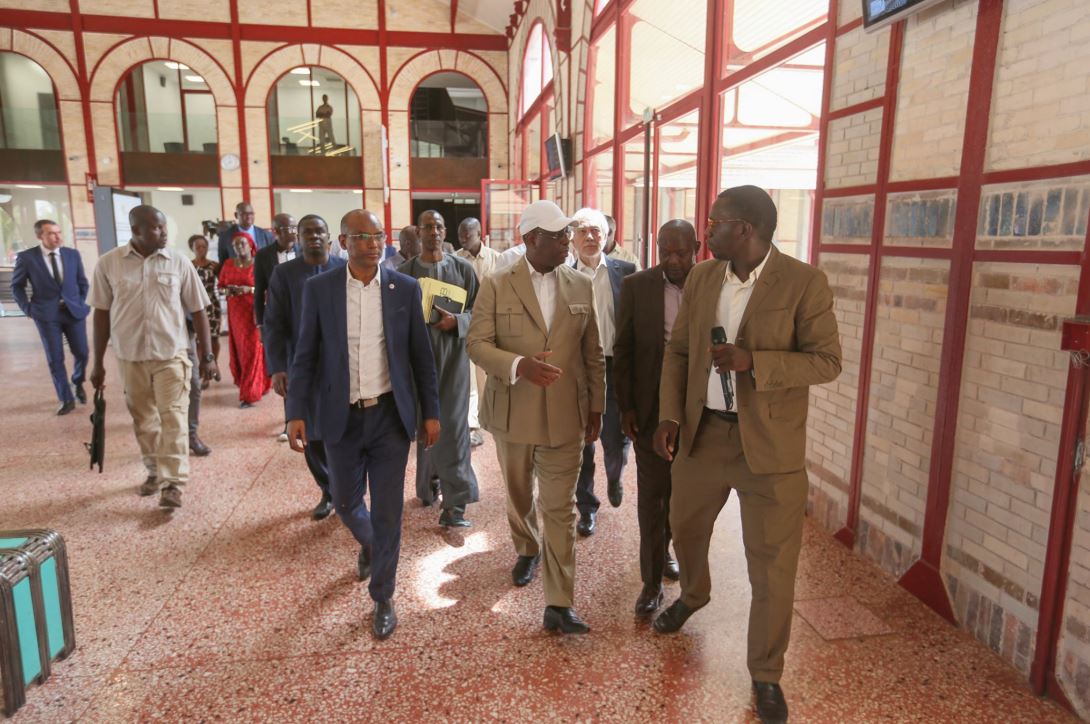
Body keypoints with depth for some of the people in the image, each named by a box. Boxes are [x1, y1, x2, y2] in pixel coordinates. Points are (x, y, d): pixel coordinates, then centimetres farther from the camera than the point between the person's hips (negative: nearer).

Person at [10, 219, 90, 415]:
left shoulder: (73, 254, 2)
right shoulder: (26, 257, -5)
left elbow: (82, 282, 14)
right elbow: (17, 286, 6)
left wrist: (81, 303, 8)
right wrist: (28, 309, 0)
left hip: (74, 311, 2)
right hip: (47, 314, -2)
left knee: (82, 353, 4)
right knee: (55, 359, 1)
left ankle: (78, 383, 35)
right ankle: (67, 399, 12)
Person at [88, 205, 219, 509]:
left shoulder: (179, 262, -4)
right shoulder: (108, 263, -2)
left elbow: (198, 311, 1)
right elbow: (102, 313, 4)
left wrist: (207, 355, -1)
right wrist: (97, 362, 5)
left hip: (171, 354, -1)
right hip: (130, 357, 2)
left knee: (172, 417, -6)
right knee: (144, 419, 14)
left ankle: (173, 484, -4)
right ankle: (155, 471, 31)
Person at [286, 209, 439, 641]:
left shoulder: (405, 288, -2)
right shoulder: (319, 288, -2)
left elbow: (421, 355, 2)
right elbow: (305, 356, 1)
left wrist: (431, 412, 1)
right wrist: (296, 413, -6)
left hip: (390, 414, -1)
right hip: (341, 417, 1)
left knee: (388, 512, 4)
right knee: (345, 502, 15)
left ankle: (382, 598, 23)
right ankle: (368, 545, 51)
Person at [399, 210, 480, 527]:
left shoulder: (463, 269, 2)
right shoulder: (405, 272, 3)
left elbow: (478, 310, 2)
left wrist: (457, 320, -16)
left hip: (452, 352, -1)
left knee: (452, 422, -7)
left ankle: (454, 503, -4)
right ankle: (428, 484, 32)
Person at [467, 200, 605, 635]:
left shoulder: (581, 286, 3)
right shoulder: (496, 286, -4)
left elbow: (593, 354, 8)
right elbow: (477, 345, -9)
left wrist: (596, 406, 9)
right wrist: (519, 364, -27)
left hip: (565, 415, 0)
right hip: (512, 413, 0)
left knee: (561, 509, 0)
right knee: (519, 496, 21)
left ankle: (559, 604, 8)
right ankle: (527, 550, 50)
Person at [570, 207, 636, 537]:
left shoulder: (625, 272, 1)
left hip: (616, 368, 0)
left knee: (616, 442, 5)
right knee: (582, 444, 9)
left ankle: (614, 479, 40)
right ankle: (586, 507, 26)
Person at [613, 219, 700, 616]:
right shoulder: (636, 286, -5)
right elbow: (623, 350, -2)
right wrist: (625, 407, -5)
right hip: (651, 407, -1)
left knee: (678, 489, 18)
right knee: (651, 493, 4)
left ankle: (663, 550, 42)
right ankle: (652, 580, 16)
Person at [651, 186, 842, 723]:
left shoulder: (804, 283, -11)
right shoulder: (701, 278, 4)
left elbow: (827, 361, -11)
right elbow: (678, 350, 9)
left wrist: (752, 362, -24)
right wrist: (669, 414, -2)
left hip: (770, 443, -4)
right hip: (702, 432, 5)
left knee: (772, 566, 5)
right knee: (684, 525, 23)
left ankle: (766, 674, 27)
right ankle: (693, 594, 56)